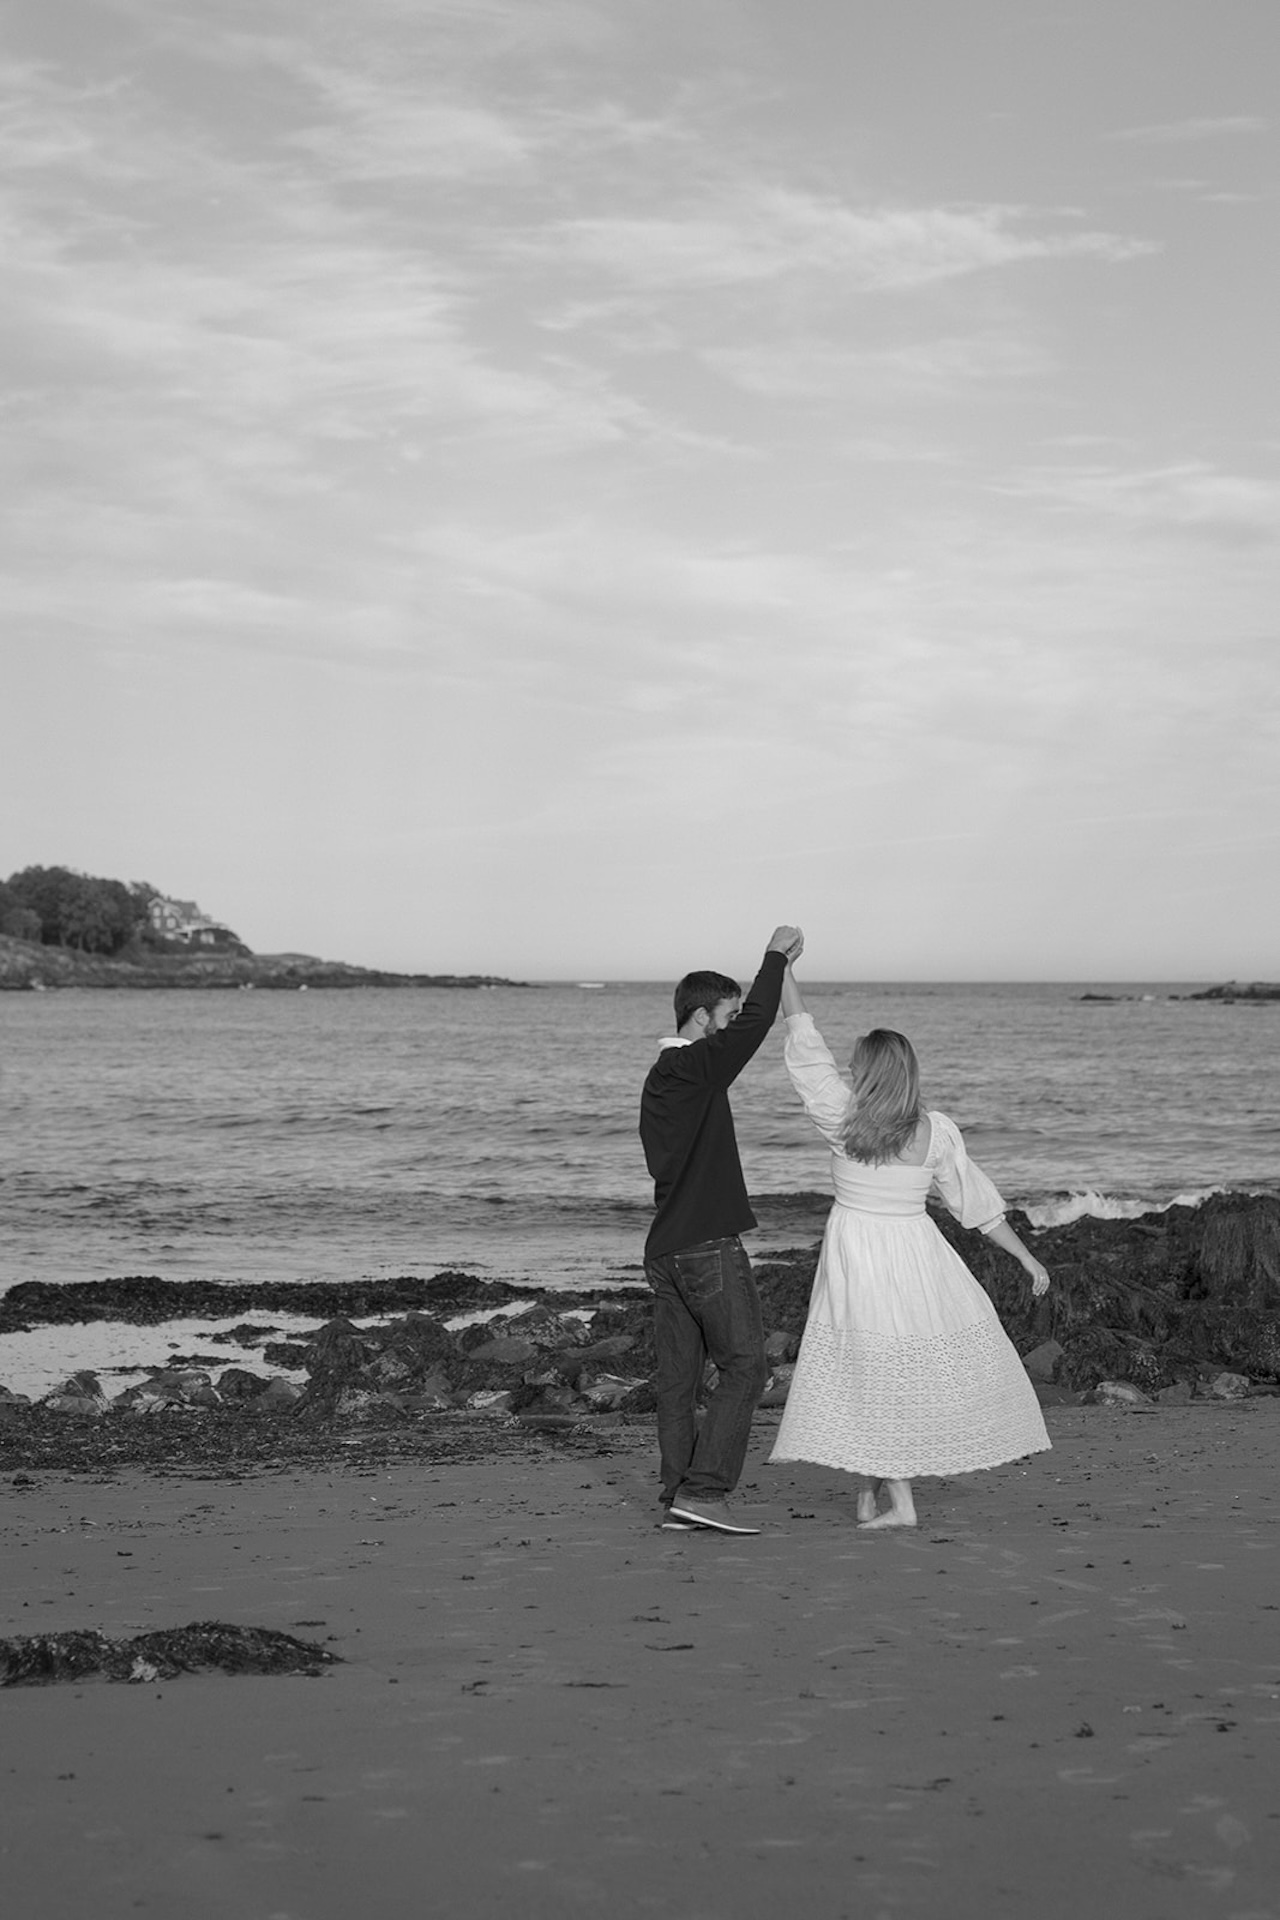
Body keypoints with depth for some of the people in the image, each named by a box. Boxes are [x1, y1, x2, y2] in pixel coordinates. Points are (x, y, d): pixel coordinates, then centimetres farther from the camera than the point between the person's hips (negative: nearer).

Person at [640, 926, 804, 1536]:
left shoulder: (660, 1076, 15)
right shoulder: (694, 1066, -13)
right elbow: (755, 1024, -17)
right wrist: (776, 956, -7)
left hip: (665, 1250, 9)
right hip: (709, 1247, -9)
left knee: (679, 1376, 8)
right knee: (744, 1363, -5)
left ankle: (677, 1498, 9)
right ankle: (702, 1491, -11)